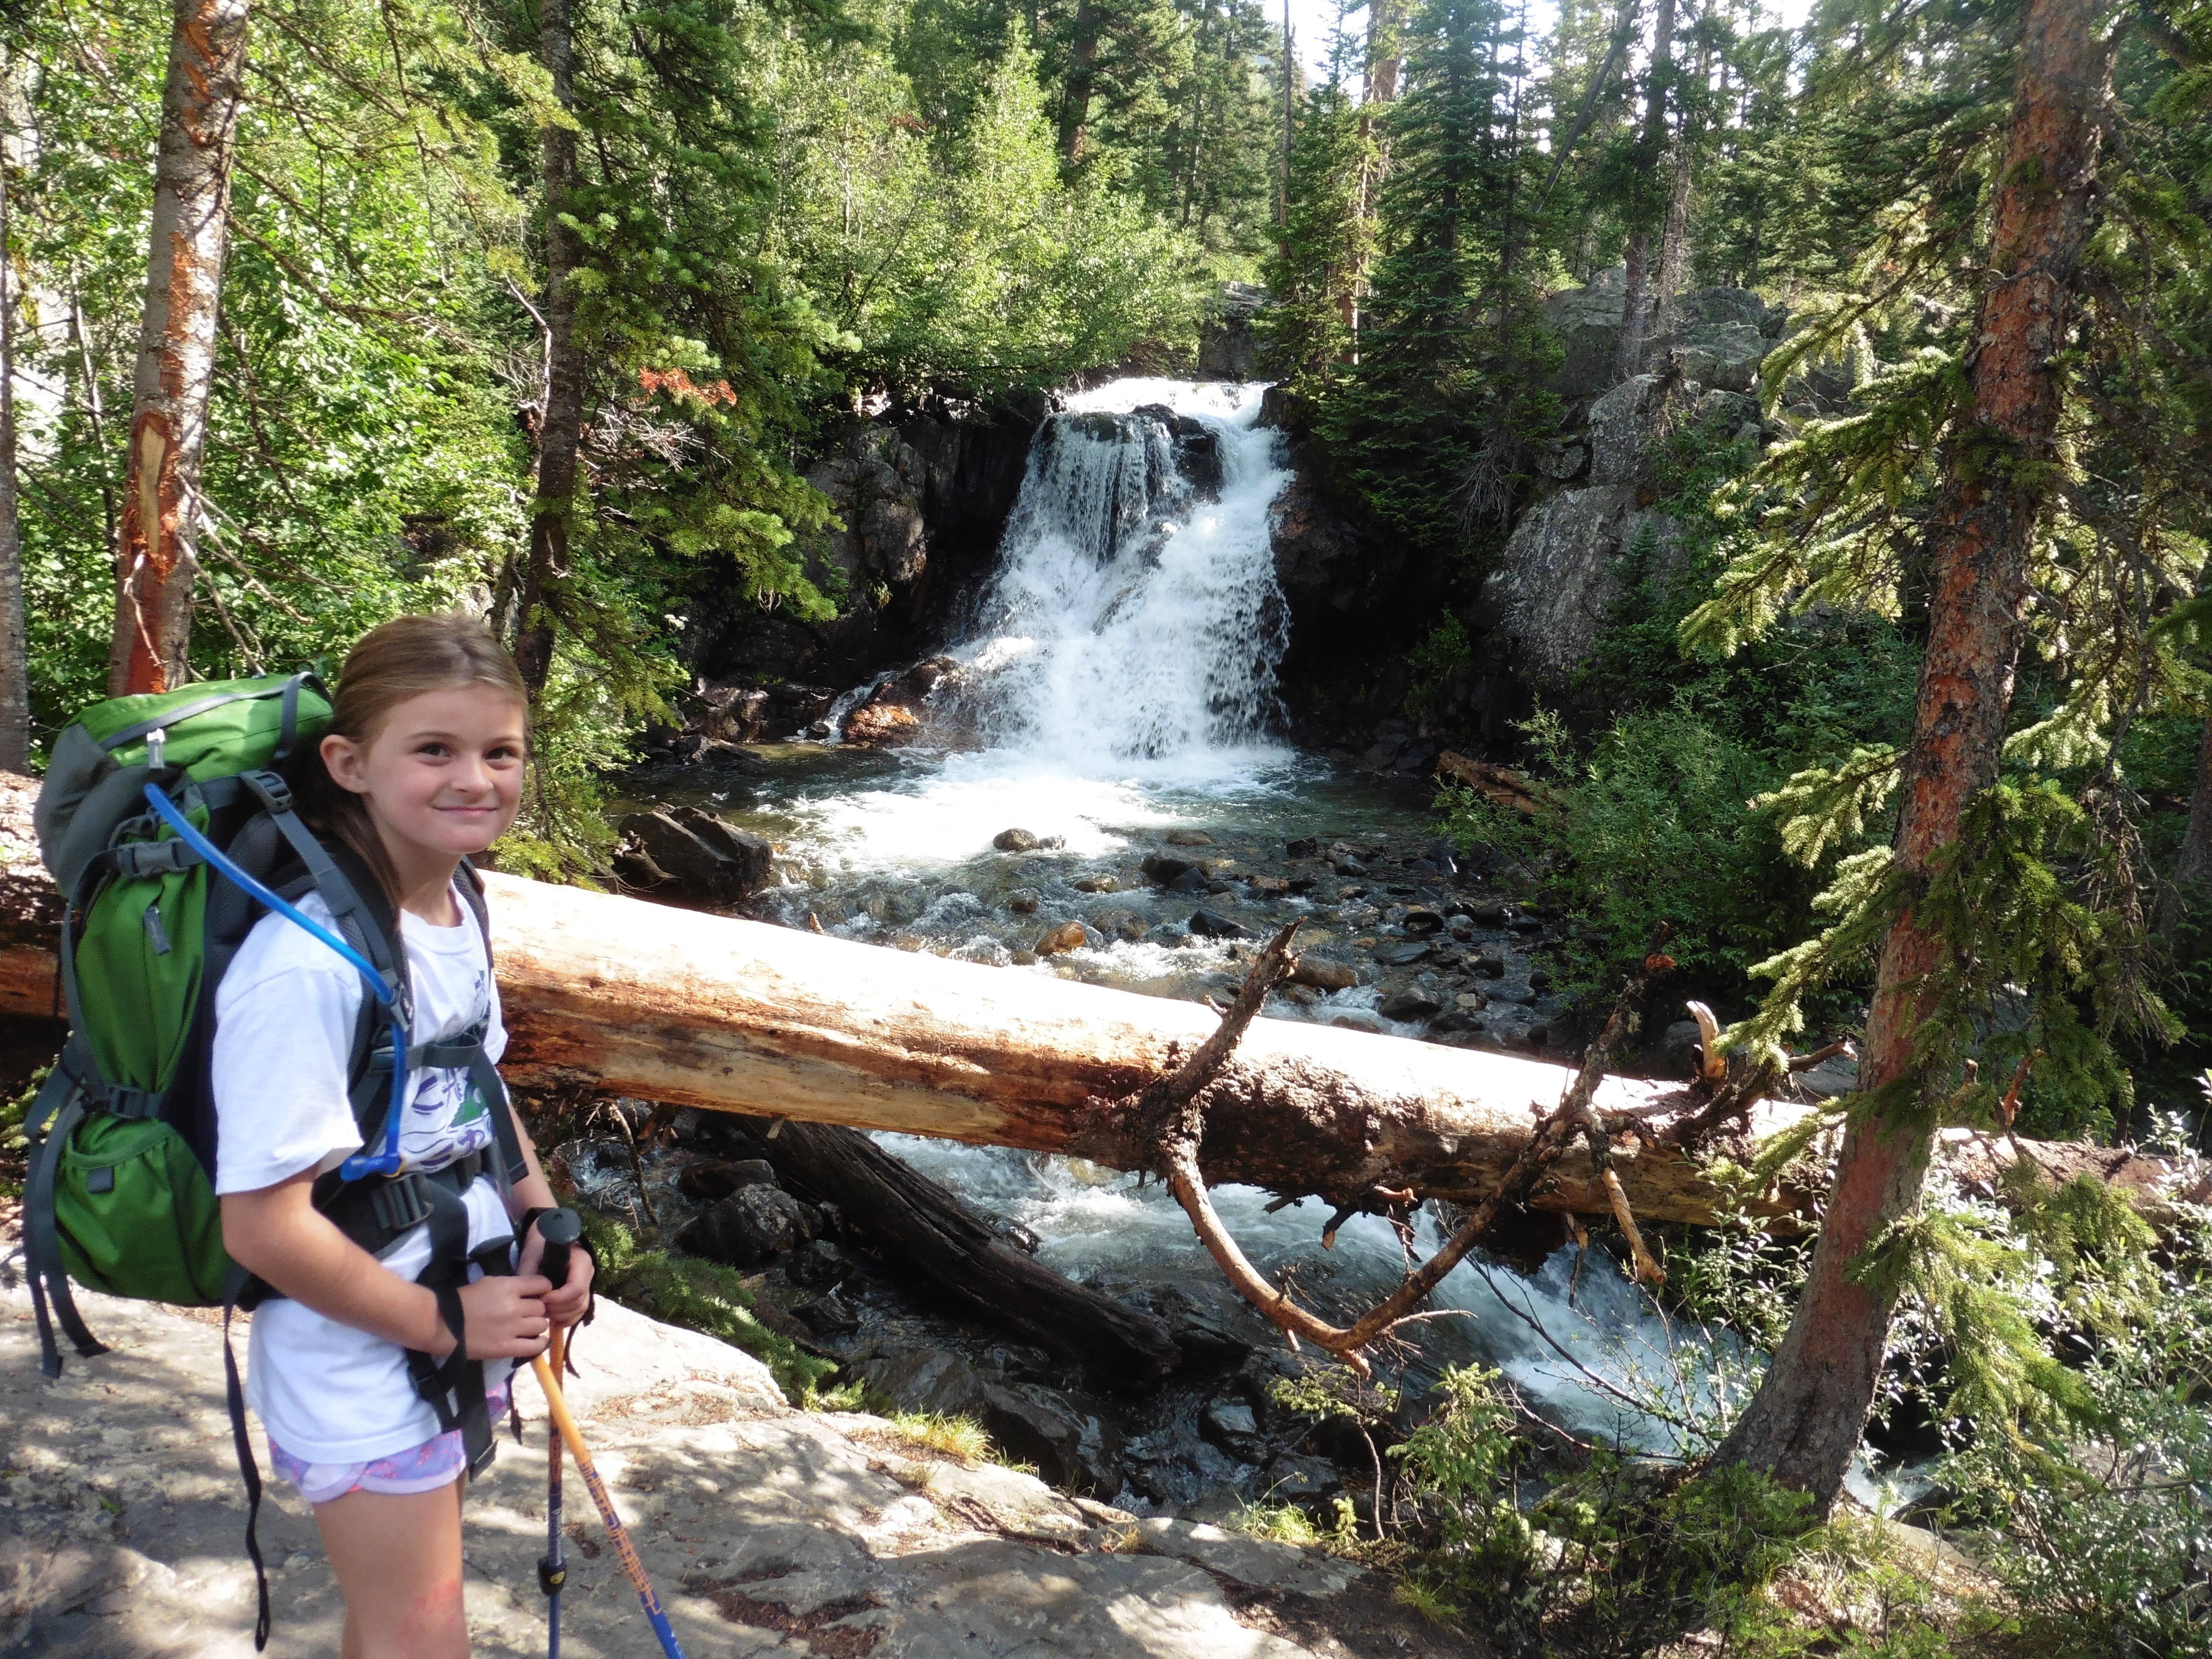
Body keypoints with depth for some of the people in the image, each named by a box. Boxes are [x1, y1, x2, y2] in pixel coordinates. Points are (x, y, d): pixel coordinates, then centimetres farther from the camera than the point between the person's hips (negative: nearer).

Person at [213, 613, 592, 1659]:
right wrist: (443, 1324, -17)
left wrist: (544, 1224, -1)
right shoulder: (308, 965, -29)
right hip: (358, 1359, -7)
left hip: (467, 1315, 7)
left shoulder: (456, 907, -4)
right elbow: (265, 1225, -27)